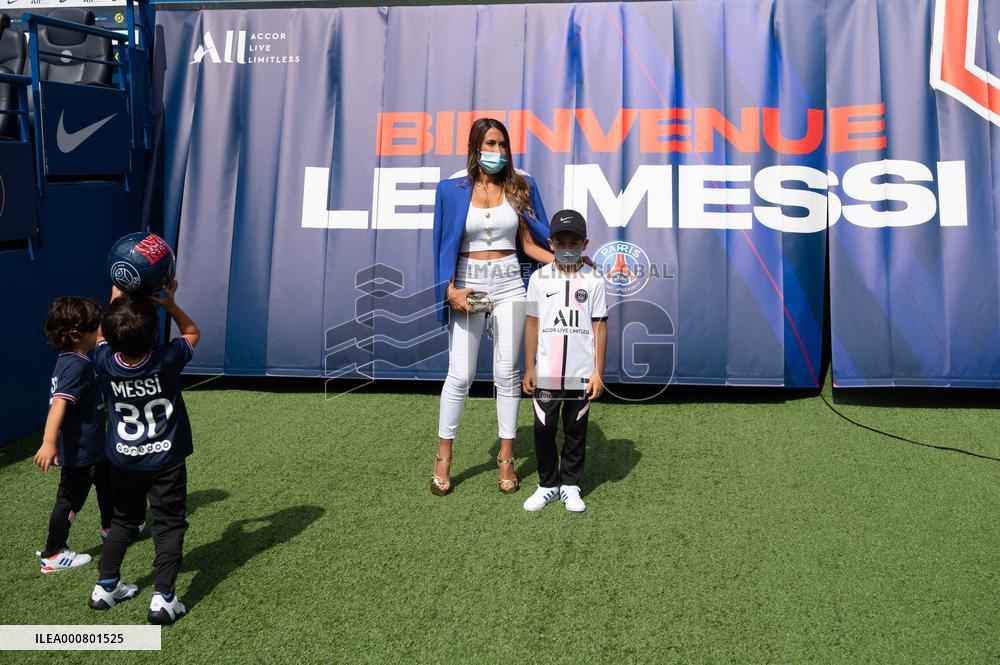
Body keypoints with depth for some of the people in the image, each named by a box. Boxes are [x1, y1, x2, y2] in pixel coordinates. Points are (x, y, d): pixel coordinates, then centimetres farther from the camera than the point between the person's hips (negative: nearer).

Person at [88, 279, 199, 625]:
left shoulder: (104, 362, -17)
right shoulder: (167, 360, -22)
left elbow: (104, 335, 8)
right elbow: (192, 332, -1)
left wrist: (117, 297, 9)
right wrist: (169, 303, -10)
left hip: (124, 462, 3)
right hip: (166, 462, -3)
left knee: (123, 521, 22)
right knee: (169, 525, 6)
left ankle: (106, 586, 29)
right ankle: (162, 597, -1)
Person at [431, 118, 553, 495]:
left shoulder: (519, 187, 5)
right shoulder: (453, 190, 1)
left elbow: (529, 243, 5)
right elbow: (446, 247, 1)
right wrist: (451, 290, -10)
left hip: (508, 284, 1)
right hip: (468, 284, -1)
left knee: (507, 372, 5)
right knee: (460, 375, 0)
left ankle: (506, 458, 16)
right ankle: (443, 456, 16)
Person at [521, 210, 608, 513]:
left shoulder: (593, 280, 0)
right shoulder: (539, 278, 2)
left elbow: (600, 327, 2)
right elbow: (532, 324, 5)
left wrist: (598, 372, -2)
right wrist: (529, 369, 2)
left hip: (581, 374, 0)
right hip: (546, 374, 1)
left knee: (576, 432, 10)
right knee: (544, 430, 5)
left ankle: (570, 485, 24)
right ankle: (548, 485, 21)